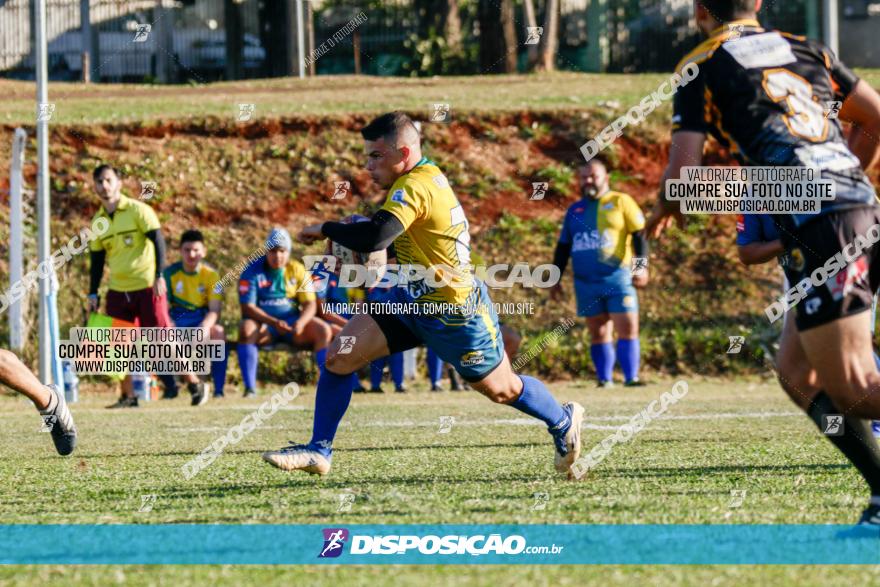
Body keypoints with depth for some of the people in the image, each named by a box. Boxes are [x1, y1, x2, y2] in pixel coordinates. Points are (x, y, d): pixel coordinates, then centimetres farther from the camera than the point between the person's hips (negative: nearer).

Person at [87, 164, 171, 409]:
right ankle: (128, 396, 8)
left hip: (147, 286, -5)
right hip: (117, 291, 5)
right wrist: (93, 294, 11)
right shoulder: (98, 221, 10)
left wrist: (159, 276, -18)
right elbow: (97, 260, 16)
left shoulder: (138, 210, -6)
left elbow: (158, 241, -9)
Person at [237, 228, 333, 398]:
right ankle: (249, 388, -37)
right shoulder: (252, 271, -4)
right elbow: (247, 307, -12)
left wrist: (300, 322, -24)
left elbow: (310, 304, 0)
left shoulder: (297, 270, 4)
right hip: (263, 323, -2)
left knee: (323, 330, -23)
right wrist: (274, 322, -27)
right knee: (246, 329, -36)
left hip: (292, 321, 2)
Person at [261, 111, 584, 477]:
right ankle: (319, 451, 3)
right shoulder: (428, 176, 2)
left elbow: (373, 238, -41)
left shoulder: (415, 186, -27)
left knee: (503, 390, 11)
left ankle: (564, 421, 40)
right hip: (414, 301, 9)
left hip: (455, 314, -9)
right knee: (341, 355, -5)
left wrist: (325, 229, -23)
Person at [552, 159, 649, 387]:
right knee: (598, 332, 3)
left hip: (618, 277, -4)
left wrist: (642, 266, -12)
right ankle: (604, 379, 5)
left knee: (628, 328, -11)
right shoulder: (574, 210, 17)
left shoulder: (621, 202, 4)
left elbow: (639, 236, -1)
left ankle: (631, 377, -11)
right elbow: (563, 247, 22)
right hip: (586, 281, 4)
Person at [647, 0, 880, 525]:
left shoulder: (702, 68, 4)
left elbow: (683, 173, -2)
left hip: (818, 228, -7)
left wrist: (665, 209, 20)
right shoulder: (806, 49, 21)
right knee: (797, 373, 15)